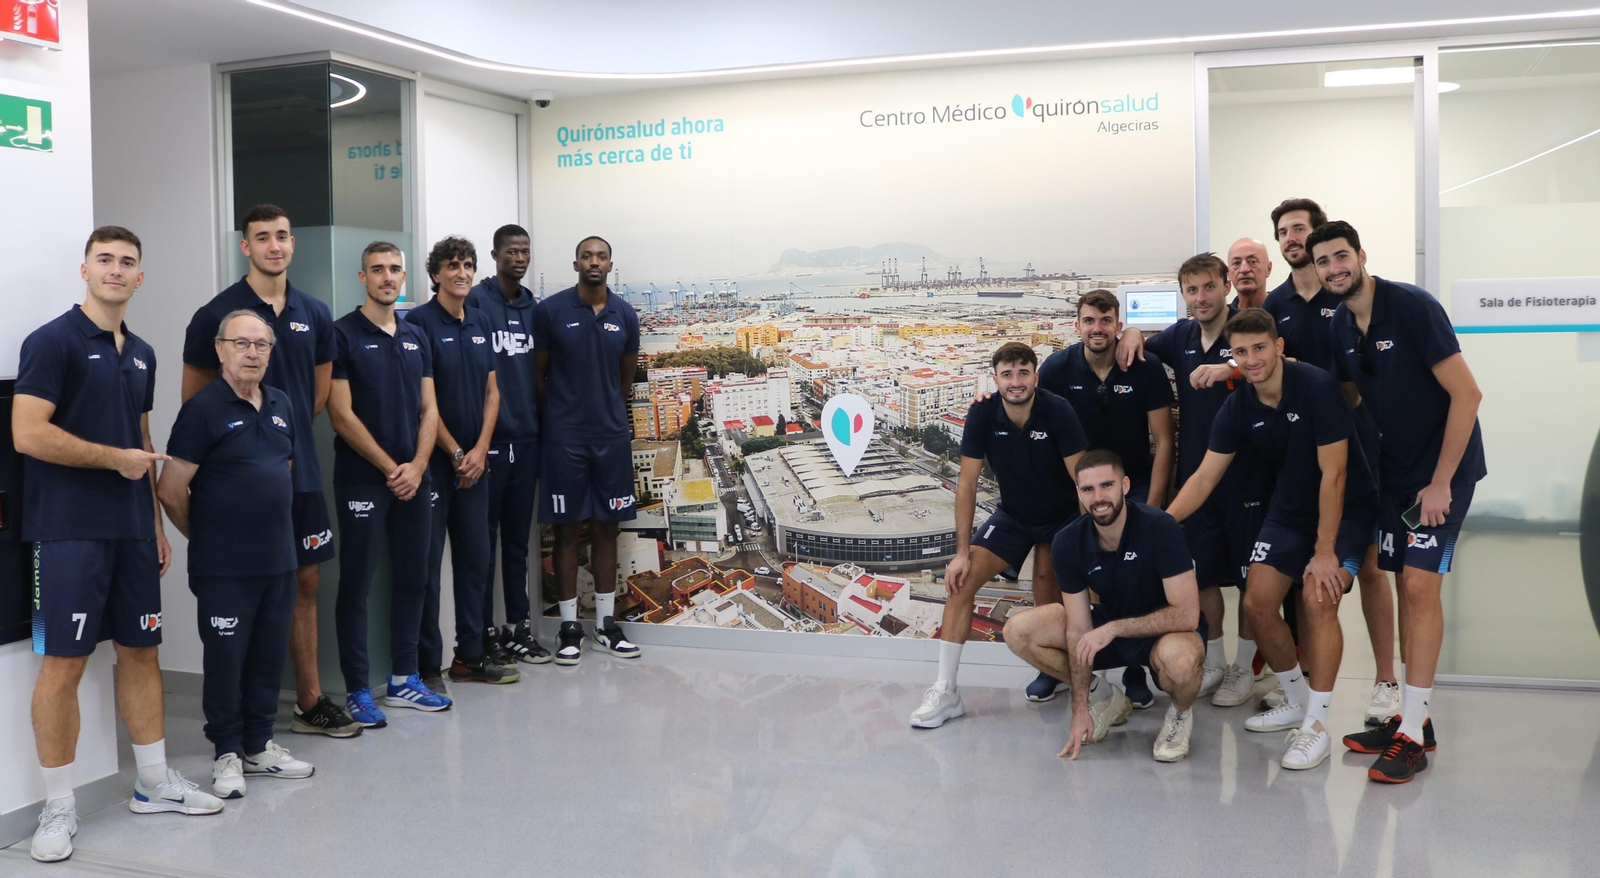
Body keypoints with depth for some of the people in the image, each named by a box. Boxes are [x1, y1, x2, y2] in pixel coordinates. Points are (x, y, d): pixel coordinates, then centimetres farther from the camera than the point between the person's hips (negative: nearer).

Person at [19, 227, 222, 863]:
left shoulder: (141, 354, 15)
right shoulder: (53, 341, -8)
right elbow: (28, 434, -16)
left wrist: (156, 522, 16)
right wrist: (116, 458, -11)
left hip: (131, 530, 7)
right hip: (70, 531, -7)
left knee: (141, 651, 12)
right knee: (64, 663, -3)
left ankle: (154, 783, 23)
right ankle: (59, 806, 8)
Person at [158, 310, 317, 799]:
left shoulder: (281, 405, 10)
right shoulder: (203, 409, -10)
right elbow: (171, 492, -10)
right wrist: (207, 537, 1)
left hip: (279, 558, 6)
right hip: (224, 568, -6)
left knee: (270, 655, 12)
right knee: (226, 658, 3)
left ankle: (259, 745, 25)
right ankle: (227, 753, 16)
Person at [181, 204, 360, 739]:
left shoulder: (314, 315, 8)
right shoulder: (217, 314, -6)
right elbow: (195, 402, -3)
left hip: (302, 472, 5)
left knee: (306, 583, 11)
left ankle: (310, 703, 21)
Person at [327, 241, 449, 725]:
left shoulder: (416, 338, 12)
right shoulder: (343, 334, -6)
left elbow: (428, 409, 9)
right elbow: (342, 415, -11)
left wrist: (416, 466, -6)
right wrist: (389, 468, -12)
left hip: (413, 479, 6)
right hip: (362, 479, -6)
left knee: (412, 579, 11)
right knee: (355, 585, 1)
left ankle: (404, 679, 22)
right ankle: (358, 690, 8)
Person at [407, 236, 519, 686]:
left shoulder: (480, 323, 11)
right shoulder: (420, 321, -8)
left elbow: (491, 391, 10)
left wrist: (479, 450, -2)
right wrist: (456, 454, -11)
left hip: (474, 460, 6)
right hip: (433, 459, -6)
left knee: (475, 556, 11)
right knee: (427, 561, -1)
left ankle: (470, 655, 22)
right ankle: (426, 666, 7)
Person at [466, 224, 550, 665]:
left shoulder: (534, 307, 13)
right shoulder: (475, 301, -6)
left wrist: (540, 418, 11)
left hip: (526, 437, 6)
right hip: (488, 436, -6)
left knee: (518, 537, 12)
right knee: (483, 536, 2)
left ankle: (518, 625, 21)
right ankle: (482, 632, 10)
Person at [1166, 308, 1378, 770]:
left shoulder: (1317, 387, -25)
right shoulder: (1238, 407, -7)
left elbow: (1333, 475, -24)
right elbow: (1205, 477, -3)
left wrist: (1325, 551, -23)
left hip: (1347, 508, -6)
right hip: (1290, 509, 6)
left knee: (1317, 600, -23)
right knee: (1257, 601, -3)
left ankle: (1315, 726, -13)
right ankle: (1297, 701, 20)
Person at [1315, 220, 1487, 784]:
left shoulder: (1413, 306, -19)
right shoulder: (1340, 326, 3)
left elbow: (1467, 394, -20)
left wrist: (1440, 482, -20)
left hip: (1444, 467, -7)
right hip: (1394, 471, 7)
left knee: (1419, 585, -12)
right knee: (1407, 587, 9)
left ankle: (1412, 738, -6)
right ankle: (1413, 718, 18)